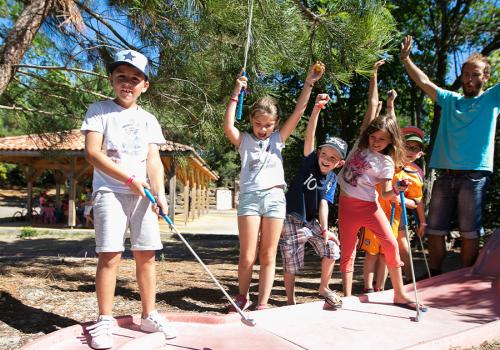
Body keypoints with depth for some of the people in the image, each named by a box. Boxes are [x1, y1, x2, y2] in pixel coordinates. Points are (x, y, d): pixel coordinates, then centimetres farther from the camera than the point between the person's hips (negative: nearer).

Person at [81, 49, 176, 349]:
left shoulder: (149, 120, 13)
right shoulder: (100, 110, 3)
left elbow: (154, 160, 5)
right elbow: (93, 152, -8)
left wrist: (160, 194, -9)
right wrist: (130, 180, -13)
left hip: (143, 193, 4)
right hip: (110, 191, -3)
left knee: (147, 255, 5)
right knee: (110, 255, -8)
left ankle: (149, 316, 17)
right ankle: (105, 321, 5)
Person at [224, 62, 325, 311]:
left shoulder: (278, 139, 11)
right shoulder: (244, 140, 7)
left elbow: (298, 112, 3)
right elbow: (228, 126, -12)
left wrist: (309, 84, -3)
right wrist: (236, 93, -12)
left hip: (274, 197, 2)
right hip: (249, 197, -1)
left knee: (268, 255, 5)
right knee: (247, 256, -2)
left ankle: (262, 304, 14)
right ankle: (242, 297, 22)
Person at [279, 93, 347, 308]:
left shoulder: (332, 179, -1)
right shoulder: (310, 161, -8)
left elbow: (323, 204, -8)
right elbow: (309, 137, -21)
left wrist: (325, 229, -21)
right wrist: (317, 108, -33)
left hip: (313, 222, 4)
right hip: (292, 221, -4)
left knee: (332, 248, -8)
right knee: (291, 264, -1)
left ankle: (324, 288, 15)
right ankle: (290, 302, 19)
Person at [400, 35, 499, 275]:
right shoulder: (450, 100, 18)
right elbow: (423, 82, 16)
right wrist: (405, 59, 10)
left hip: (474, 175, -3)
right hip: (445, 175, 4)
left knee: (470, 233, -1)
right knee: (434, 230, 6)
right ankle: (433, 278, 18)